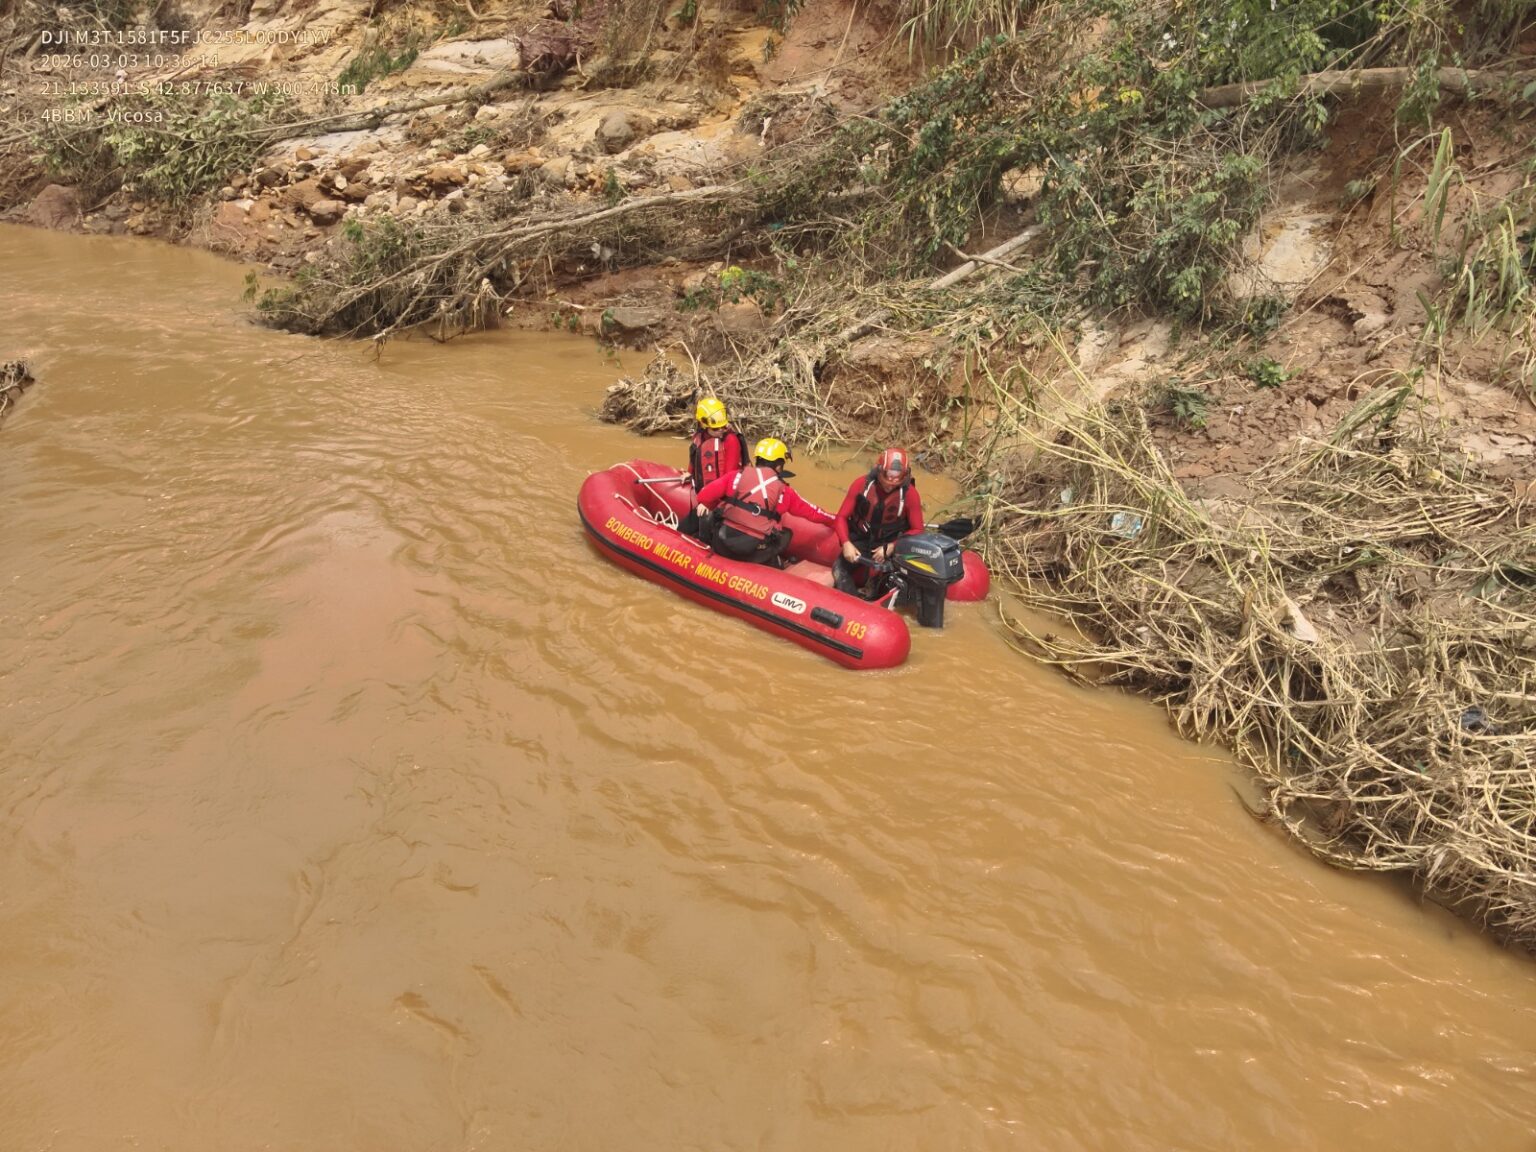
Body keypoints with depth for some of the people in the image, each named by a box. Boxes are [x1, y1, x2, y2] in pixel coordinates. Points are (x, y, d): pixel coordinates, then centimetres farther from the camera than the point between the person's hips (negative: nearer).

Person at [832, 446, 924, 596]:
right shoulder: (861, 484, -12)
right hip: (860, 540, 1)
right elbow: (842, 517, -6)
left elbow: (917, 530, -7)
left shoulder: (910, 493, -13)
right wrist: (846, 543, -23)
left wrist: (890, 547, -21)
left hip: (889, 543, -1)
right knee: (840, 570, -21)